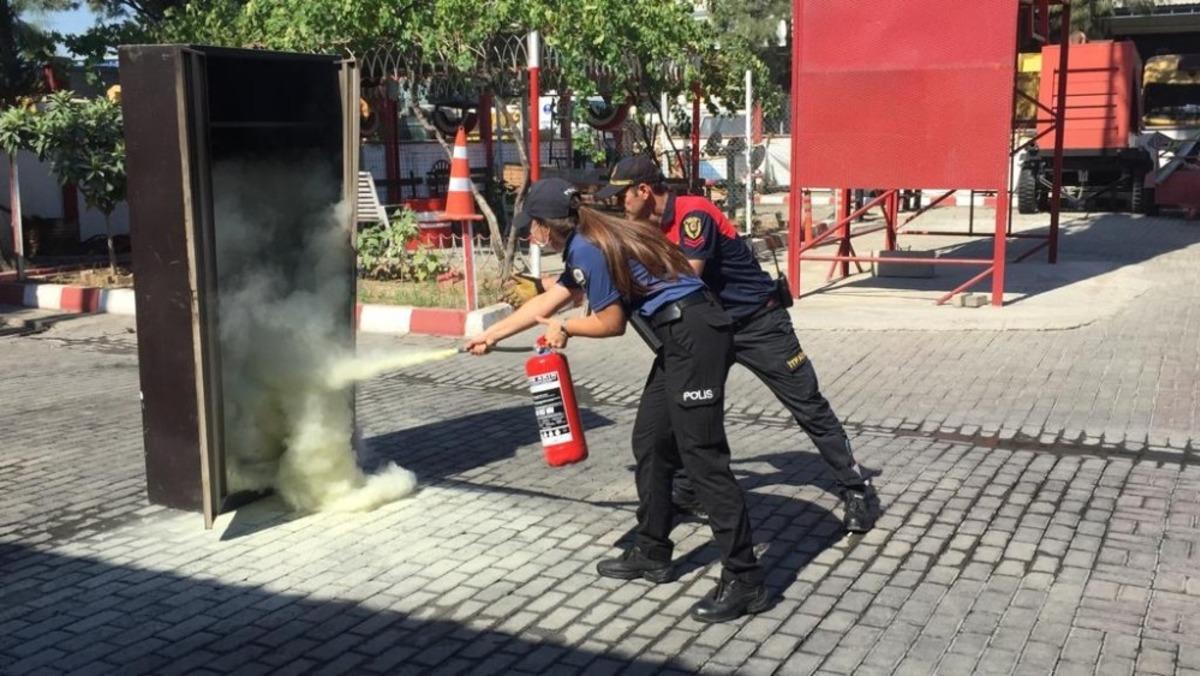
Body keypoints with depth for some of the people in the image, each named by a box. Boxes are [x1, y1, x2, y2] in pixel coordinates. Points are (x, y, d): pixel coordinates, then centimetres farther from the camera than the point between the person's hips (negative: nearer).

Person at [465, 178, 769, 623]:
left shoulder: (588, 248, -11)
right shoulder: (586, 245, 20)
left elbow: (611, 323, -7)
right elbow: (547, 302, 30)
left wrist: (566, 330, 13)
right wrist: (491, 336, 39)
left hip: (694, 338, -11)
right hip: (682, 341, 11)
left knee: (702, 456, -10)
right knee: (650, 444, 17)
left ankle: (744, 581, -7)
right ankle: (651, 553, 28)